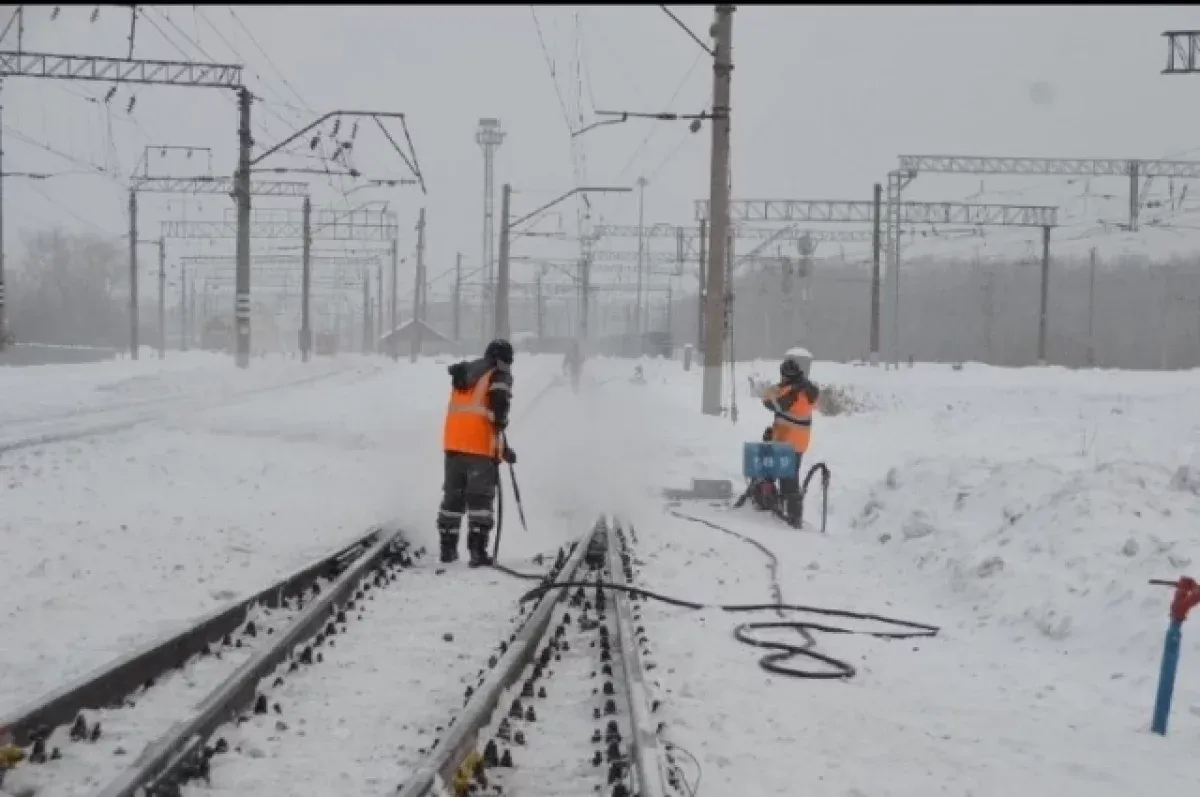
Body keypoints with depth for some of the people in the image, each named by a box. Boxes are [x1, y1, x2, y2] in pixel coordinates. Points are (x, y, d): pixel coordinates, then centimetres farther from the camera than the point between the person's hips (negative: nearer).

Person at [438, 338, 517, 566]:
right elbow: (498, 413, -13)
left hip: (454, 443, 6)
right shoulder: (500, 377, -3)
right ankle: (477, 550, -10)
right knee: (480, 497, -3)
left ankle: (447, 548, 18)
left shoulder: (464, 373, 18)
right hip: (482, 446, -6)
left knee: (453, 495, 14)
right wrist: (502, 447, -7)